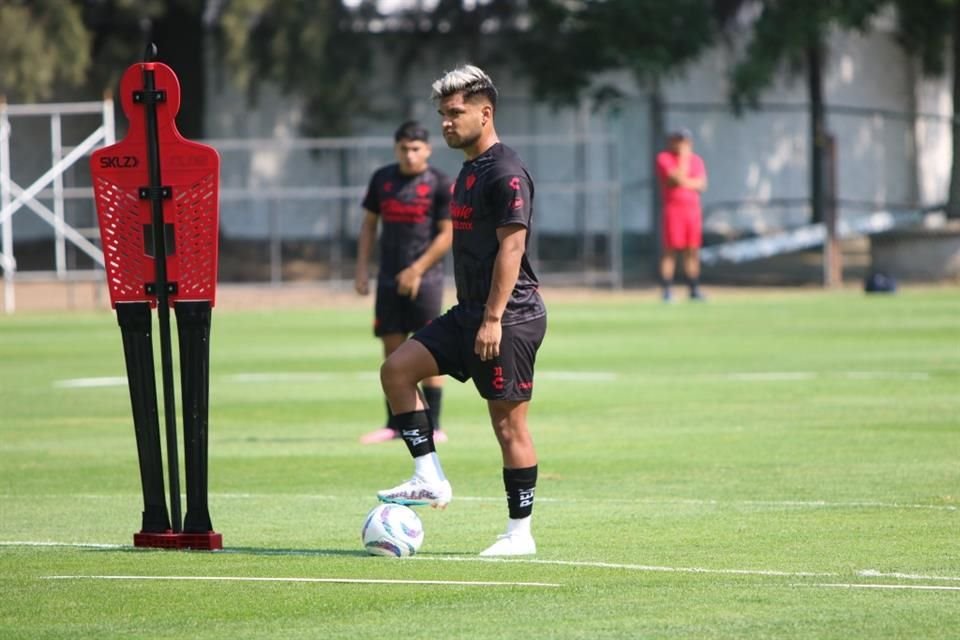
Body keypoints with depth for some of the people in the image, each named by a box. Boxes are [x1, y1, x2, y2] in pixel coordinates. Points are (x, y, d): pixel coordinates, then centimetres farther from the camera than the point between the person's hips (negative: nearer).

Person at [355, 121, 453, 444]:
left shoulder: (441, 184, -5)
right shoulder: (382, 179, 9)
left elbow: (447, 234, -8)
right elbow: (369, 224, 15)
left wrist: (416, 270, -15)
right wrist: (361, 268, 6)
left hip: (425, 279, -4)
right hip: (389, 279, 4)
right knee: (392, 350, 5)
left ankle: (432, 425, 0)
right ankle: (394, 425, 11)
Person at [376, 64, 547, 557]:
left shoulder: (506, 173, -14)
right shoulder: (469, 170, 16)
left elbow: (511, 247, -20)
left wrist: (493, 318, -23)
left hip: (510, 317, -10)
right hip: (470, 313, 10)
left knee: (508, 421, -4)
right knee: (397, 369, -1)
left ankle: (520, 532, 3)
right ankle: (429, 480, 0)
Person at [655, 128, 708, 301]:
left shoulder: (696, 160, 13)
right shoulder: (664, 158, -1)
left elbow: (701, 184, 1)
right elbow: (678, 178, -15)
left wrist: (684, 182, -11)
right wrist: (683, 157, -8)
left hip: (693, 209, 5)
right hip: (673, 208, -5)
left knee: (692, 252, 5)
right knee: (670, 250, -7)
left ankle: (694, 290, 10)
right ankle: (667, 290, -6)